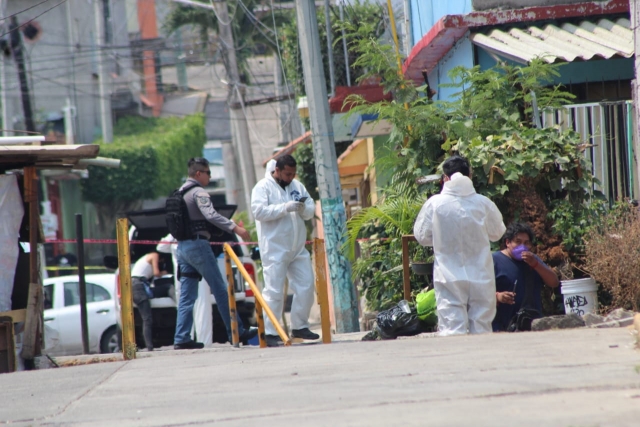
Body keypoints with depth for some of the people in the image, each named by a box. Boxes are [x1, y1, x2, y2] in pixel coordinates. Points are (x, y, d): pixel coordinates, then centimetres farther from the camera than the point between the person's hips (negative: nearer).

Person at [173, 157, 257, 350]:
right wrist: (235, 228, -34)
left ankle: (182, 338, 1)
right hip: (198, 245, -9)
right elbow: (211, 215, -27)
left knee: (186, 296, 6)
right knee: (220, 290, -3)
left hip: (182, 246, 9)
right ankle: (236, 332, 0)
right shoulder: (198, 192, -10)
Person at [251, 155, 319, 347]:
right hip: (274, 250, -7)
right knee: (274, 291, -8)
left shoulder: (297, 186, 14)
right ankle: (270, 333, -5)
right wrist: (285, 208, -23)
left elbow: (311, 211, 13)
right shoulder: (263, 187, -4)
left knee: (306, 286, 6)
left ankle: (300, 326, 19)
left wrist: (304, 209, -10)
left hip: (298, 248, 7)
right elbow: (258, 211, -18)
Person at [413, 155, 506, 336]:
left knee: (452, 328, -3)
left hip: (449, 278, -2)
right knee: (481, 327, 10)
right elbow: (497, 233, 9)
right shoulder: (484, 203, -6)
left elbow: (421, 236, 0)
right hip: (481, 277, 2)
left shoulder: (434, 204, -9)